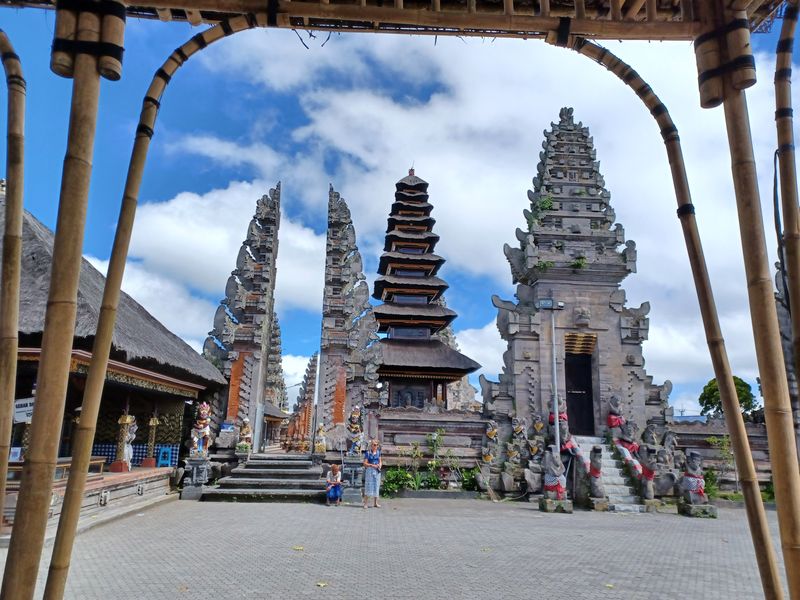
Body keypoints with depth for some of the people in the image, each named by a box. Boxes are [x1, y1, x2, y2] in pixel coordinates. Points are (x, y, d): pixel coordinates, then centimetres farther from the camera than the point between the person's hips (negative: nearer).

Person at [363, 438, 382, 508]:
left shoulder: (378, 452, 9)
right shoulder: (368, 453, -5)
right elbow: (365, 463, -7)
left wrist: (380, 465, -6)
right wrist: (372, 465, -18)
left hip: (377, 471, 5)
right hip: (369, 470, -5)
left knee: (376, 486, 7)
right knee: (368, 486, -4)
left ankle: (375, 503, 16)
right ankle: (366, 503, 3)